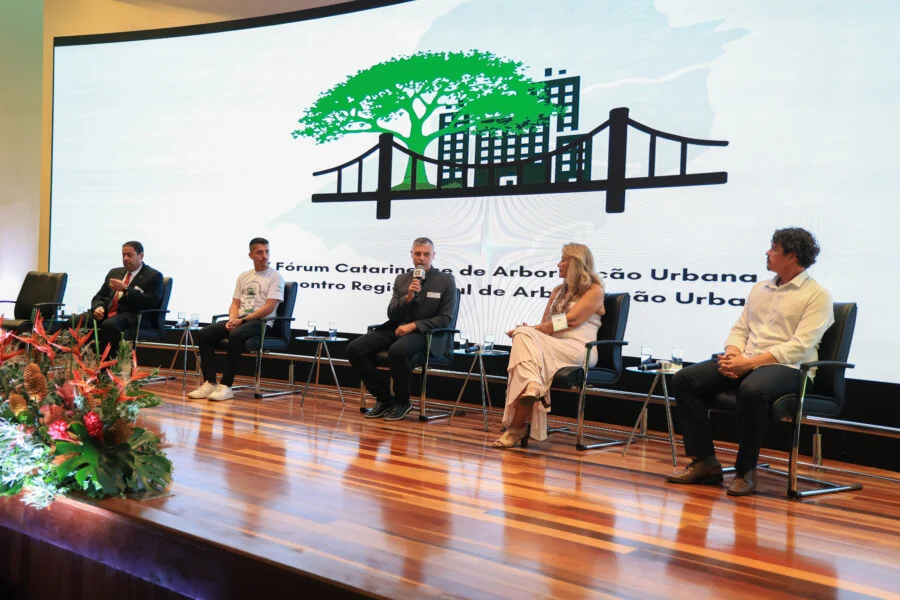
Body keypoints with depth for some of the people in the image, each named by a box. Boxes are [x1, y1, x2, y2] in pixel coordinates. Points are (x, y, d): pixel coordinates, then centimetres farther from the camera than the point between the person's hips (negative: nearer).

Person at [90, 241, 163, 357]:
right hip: (106, 313, 6)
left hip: (131, 316, -6)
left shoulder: (154, 276, 5)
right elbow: (99, 296, 24)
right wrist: (98, 307, -1)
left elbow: (151, 301, -9)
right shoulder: (114, 272, 25)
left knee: (108, 325, -38)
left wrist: (125, 289, -15)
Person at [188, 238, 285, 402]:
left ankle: (225, 386, -30)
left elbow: (269, 308, -12)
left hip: (260, 322, -6)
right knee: (203, 334, -13)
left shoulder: (275, 277, -2)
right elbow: (235, 303, 15)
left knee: (235, 336, -37)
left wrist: (242, 319, -15)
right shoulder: (243, 277, 18)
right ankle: (210, 383, -16)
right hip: (238, 320, 6)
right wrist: (232, 320, -7)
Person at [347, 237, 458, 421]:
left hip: (425, 333, -5)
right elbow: (391, 314, 8)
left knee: (397, 350, -39)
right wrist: (407, 297, -12)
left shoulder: (446, 280, 1)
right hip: (396, 329, 5)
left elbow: (445, 318, -4)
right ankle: (384, 398, -2)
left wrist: (413, 325, -14)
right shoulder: (401, 279, 13)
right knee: (354, 349, -16)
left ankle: (402, 402, -13)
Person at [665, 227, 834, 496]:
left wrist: (750, 362, -22)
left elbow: (799, 346, -14)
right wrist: (733, 355, -7)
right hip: (744, 363, 7)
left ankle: (745, 471, -21)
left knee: (752, 390, -40)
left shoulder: (817, 295, -3)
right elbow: (739, 329, 17)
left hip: (787, 368, -7)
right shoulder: (759, 289, 20)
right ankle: (705, 462, -10)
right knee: (685, 379, -12)